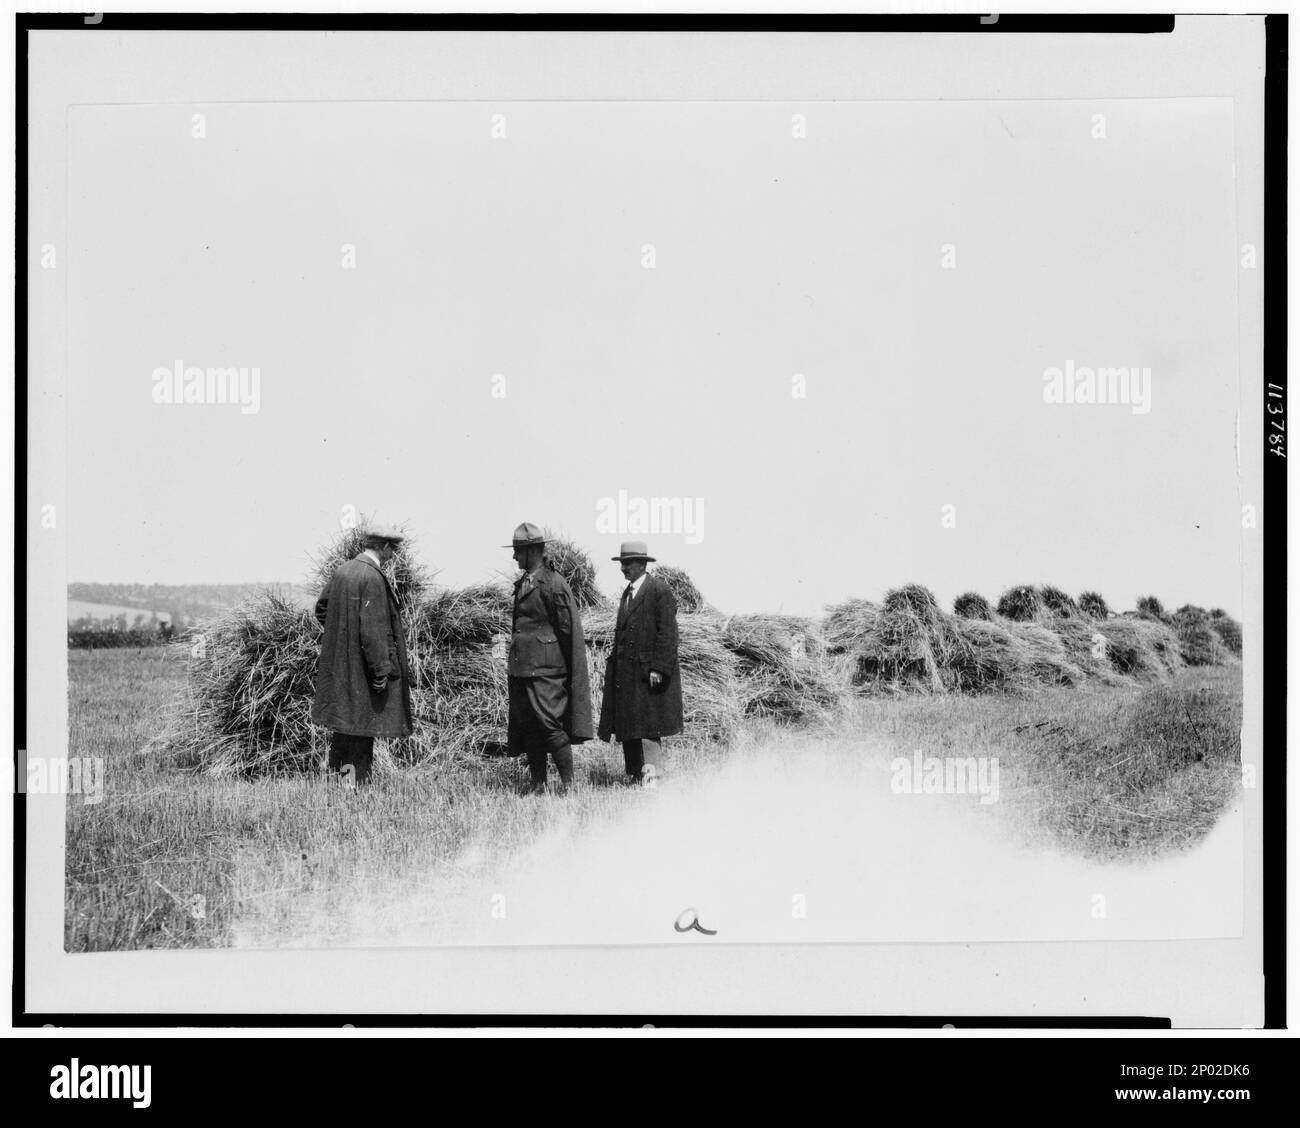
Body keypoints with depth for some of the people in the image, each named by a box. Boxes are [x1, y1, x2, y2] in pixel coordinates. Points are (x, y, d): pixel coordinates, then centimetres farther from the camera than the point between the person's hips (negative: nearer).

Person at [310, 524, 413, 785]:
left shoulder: (342, 571, 6)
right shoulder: (373, 578, -20)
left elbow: (321, 609, 16)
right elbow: (373, 629, -23)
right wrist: (381, 671, -19)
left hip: (338, 665, 9)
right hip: (361, 669, -9)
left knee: (343, 724, 17)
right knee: (361, 725, -1)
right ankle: (355, 780, 1)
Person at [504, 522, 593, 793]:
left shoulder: (553, 584, -10)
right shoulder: (522, 584, 15)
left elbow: (568, 629, -9)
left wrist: (569, 670, -7)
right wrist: (512, 664, 19)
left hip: (546, 668, -8)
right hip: (520, 667, 8)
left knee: (550, 723, -10)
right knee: (527, 727, 8)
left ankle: (568, 783, -2)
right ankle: (537, 783, 14)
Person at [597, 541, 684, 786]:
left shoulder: (659, 590, -8)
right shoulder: (628, 592, 18)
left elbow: (668, 633, -13)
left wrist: (658, 668, -19)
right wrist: (614, 662, 13)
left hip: (650, 672, -8)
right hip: (626, 672, 8)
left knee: (649, 728, -7)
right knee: (628, 729, 7)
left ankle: (651, 779, -4)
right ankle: (635, 777, 12)